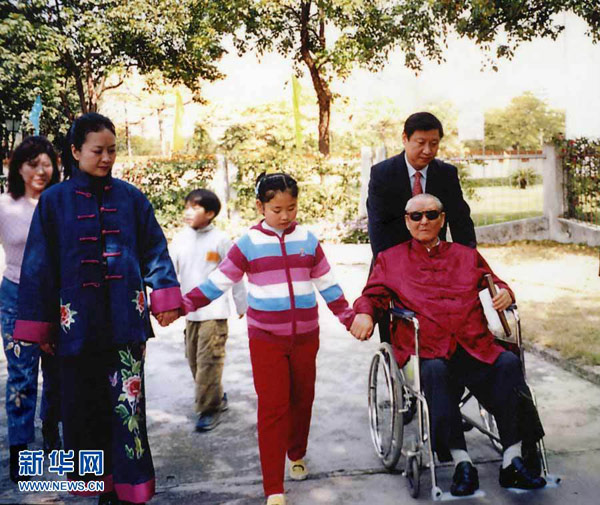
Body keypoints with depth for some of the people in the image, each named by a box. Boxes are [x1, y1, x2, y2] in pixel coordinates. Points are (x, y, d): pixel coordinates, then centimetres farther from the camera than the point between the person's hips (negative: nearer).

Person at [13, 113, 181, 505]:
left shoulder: (131, 198, 4)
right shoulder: (55, 201, 2)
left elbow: (155, 251, 7)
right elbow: (40, 265, 3)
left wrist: (166, 296, -3)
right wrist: (38, 324, 3)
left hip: (125, 320, 0)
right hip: (78, 321, 1)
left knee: (126, 400, -2)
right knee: (84, 404, 8)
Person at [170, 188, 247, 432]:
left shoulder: (220, 240, -8)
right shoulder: (180, 239, 3)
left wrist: (242, 306, 4)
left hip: (214, 311, -5)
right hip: (190, 310, 5)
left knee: (209, 359, -8)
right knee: (194, 359, 12)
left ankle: (210, 408, 5)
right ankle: (216, 396, 31)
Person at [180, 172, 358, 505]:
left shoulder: (308, 241, 4)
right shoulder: (248, 244, -3)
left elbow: (327, 285, 11)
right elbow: (218, 282, -2)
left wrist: (349, 318, 9)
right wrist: (182, 304, -11)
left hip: (305, 337, 3)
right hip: (266, 339, -3)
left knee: (302, 400, 14)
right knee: (272, 408, -4)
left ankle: (297, 454, 41)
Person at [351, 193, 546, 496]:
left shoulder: (466, 256, 25)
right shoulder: (391, 260, 20)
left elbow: (494, 282, 31)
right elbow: (373, 294, 14)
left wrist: (504, 293, 7)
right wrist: (364, 313, -9)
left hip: (476, 346, 3)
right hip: (427, 350, -2)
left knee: (508, 364, -28)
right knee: (435, 372, -37)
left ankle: (513, 459, -23)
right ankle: (461, 463, -33)